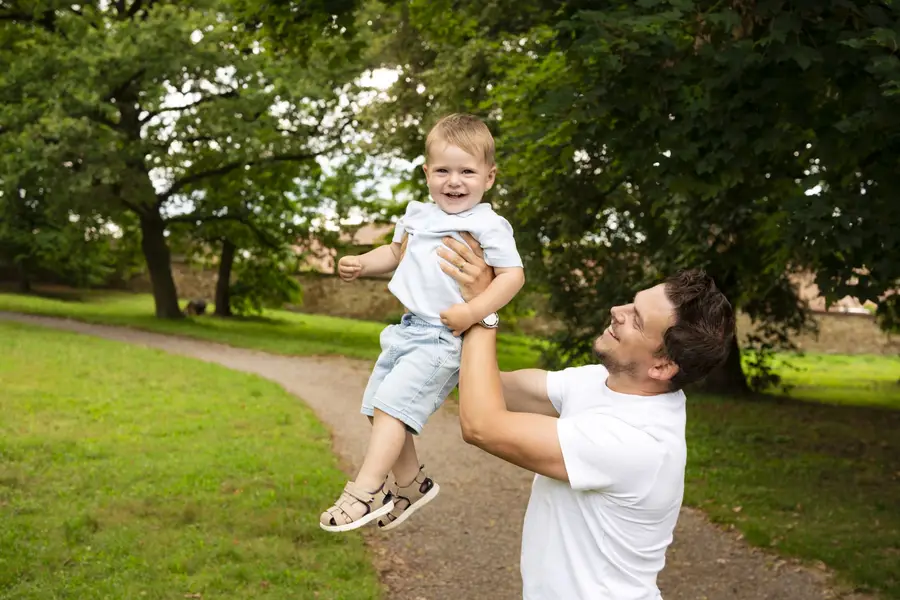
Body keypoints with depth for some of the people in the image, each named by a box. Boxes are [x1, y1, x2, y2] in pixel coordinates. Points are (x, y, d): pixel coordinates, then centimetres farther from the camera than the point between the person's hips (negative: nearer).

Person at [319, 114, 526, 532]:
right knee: (379, 407, 12)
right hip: (409, 327, 9)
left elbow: (513, 275, -17)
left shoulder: (488, 226, -11)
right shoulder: (418, 215, 12)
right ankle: (410, 483, 27)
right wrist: (361, 264, 12)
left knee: (392, 403, -18)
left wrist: (474, 311, -27)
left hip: (444, 337, -8)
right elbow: (396, 251, 28)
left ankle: (367, 489, -12)